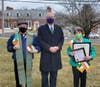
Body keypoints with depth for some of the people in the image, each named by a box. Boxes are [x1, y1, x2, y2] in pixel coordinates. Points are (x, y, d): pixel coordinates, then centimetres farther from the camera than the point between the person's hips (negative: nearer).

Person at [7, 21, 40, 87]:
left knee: (28, 77, 8)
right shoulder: (14, 36, 6)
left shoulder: (32, 37, 7)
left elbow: (38, 46, 7)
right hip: (18, 61, 0)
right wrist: (13, 48, -16)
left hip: (28, 61, 1)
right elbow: (8, 47, 6)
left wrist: (35, 50, -15)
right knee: (18, 77, 4)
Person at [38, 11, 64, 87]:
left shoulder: (59, 28, 11)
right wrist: (49, 48, -16)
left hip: (56, 54, 3)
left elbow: (62, 39, 10)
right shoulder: (41, 28, 1)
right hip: (45, 55, -3)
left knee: (54, 75, 11)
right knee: (45, 75, 4)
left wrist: (58, 47, -9)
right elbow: (40, 41, -6)